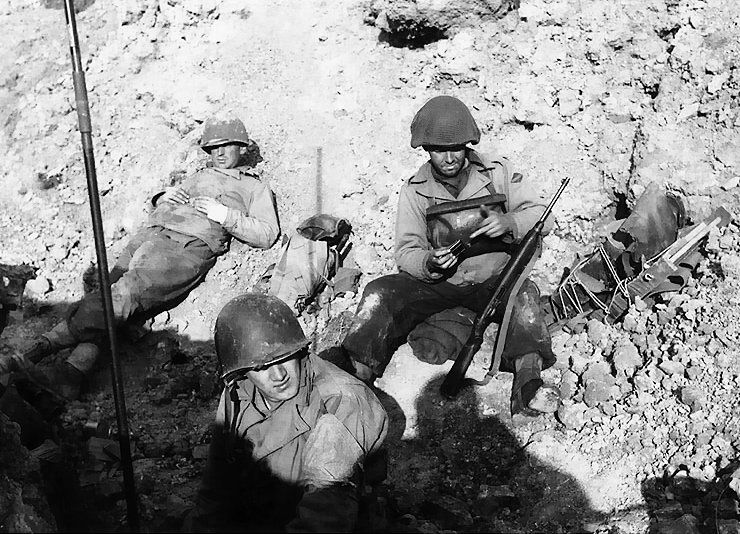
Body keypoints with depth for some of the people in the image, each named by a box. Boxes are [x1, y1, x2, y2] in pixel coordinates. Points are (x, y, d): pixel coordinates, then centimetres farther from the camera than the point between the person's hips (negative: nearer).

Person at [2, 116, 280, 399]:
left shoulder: (254, 187, 19)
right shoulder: (200, 176, 36)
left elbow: (268, 234, 4)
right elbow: (159, 203, 40)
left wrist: (224, 215, -5)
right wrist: (165, 197, 16)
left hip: (190, 247, -6)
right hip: (152, 235, 6)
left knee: (127, 292, -27)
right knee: (108, 289, -18)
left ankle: (40, 349, -32)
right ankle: (76, 368, -30)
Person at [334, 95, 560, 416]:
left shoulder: (496, 174, 2)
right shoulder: (414, 191, 2)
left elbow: (539, 214, 0)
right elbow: (406, 251, -2)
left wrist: (509, 223, -22)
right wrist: (429, 264, -26)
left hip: (491, 279, -1)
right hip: (435, 281, 1)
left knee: (523, 294, -33)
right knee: (379, 294, -21)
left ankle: (528, 381, -37)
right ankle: (356, 375, -20)